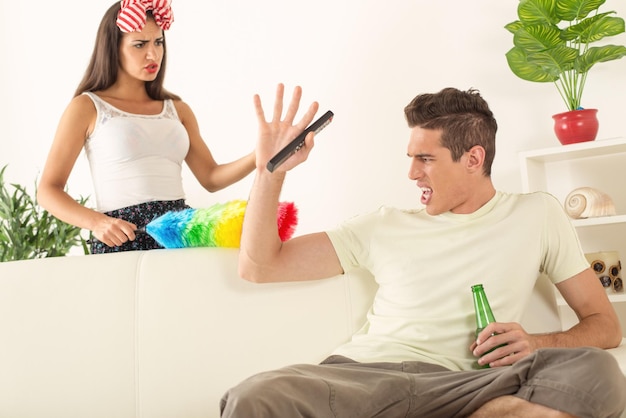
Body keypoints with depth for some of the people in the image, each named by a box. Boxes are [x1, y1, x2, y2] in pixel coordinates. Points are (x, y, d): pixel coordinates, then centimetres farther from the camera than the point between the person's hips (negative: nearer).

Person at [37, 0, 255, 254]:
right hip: (122, 239, -4)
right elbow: (48, 190, 3)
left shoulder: (177, 109, 18)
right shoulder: (87, 107, 5)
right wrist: (97, 222, -15)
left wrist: (258, 157, -4)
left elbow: (210, 178, 14)